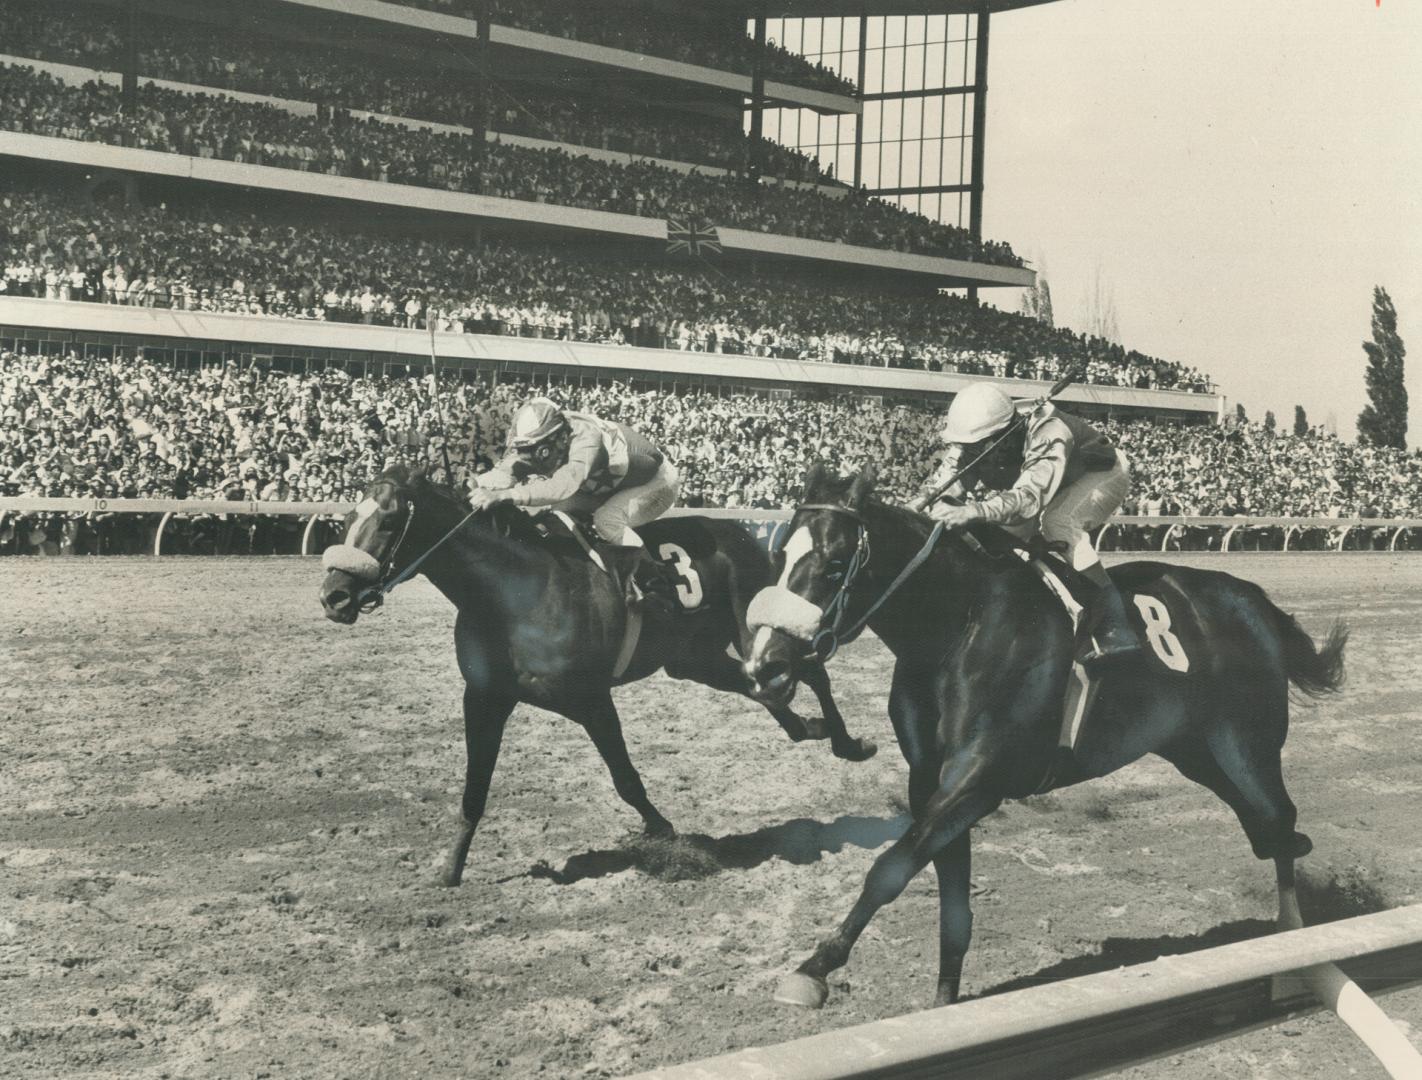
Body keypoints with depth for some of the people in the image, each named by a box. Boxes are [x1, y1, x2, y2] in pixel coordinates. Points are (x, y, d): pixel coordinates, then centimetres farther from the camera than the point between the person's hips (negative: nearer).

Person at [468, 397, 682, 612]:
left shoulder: (586, 439, -40)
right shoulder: (541, 444, -16)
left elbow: (564, 484, -56)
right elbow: (507, 469, -23)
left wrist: (507, 495, -63)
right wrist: (480, 484, -46)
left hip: (657, 482, -8)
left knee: (606, 519, -31)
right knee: (561, 510, -9)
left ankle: (656, 583, -18)